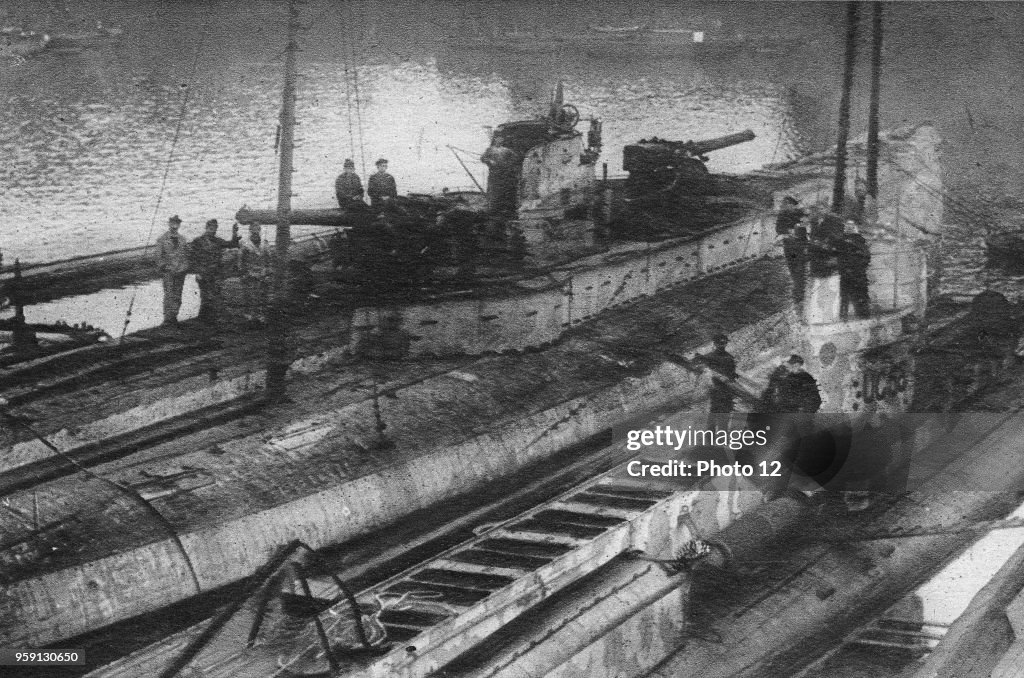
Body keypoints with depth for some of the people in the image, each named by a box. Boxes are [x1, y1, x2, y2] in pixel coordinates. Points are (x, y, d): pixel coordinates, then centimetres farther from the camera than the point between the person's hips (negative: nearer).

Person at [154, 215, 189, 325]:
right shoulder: (162, 239, 2)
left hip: (180, 270, 4)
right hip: (168, 271, -4)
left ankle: (174, 316, 13)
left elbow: (186, 255, 17)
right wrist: (161, 269, -4)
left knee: (177, 295, 5)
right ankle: (167, 318, -10)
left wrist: (186, 268, 8)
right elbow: (159, 256, 1)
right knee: (169, 295, -10)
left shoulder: (183, 240, 13)